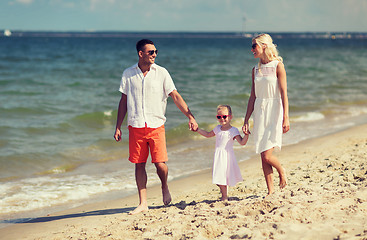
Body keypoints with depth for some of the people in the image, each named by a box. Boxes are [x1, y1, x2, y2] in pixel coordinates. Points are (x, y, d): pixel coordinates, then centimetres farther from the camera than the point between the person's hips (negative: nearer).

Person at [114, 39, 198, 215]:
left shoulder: (161, 73, 1)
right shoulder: (128, 74, 5)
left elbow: (175, 96, 3)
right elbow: (123, 101, 10)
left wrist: (190, 117, -4)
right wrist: (118, 127, 7)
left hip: (156, 126, -1)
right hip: (135, 126, 1)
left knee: (160, 163, -9)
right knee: (139, 165, 3)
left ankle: (164, 187, 23)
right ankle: (143, 203, 12)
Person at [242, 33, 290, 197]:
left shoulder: (278, 66, -5)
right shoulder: (256, 70, 11)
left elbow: (284, 94, -10)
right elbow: (252, 97, 14)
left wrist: (285, 118, -17)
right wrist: (246, 121, 11)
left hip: (274, 112, -5)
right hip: (259, 112, 6)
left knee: (267, 156, -12)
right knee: (263, 158, 3)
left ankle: (281, 171, 19)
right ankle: (270, 191, 12)